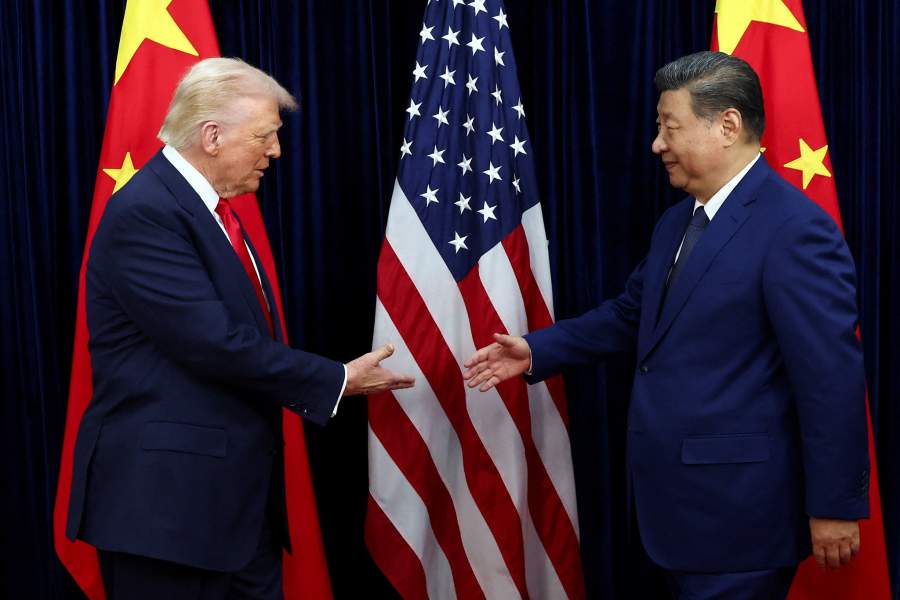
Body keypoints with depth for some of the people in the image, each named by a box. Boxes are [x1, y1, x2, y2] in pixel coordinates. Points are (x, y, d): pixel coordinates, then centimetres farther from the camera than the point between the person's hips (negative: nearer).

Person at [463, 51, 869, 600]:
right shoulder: (677, 222, 12)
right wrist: (537, 350, 12)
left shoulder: (795, 229, -18)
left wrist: (835, 506, -18)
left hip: (737, 509, -9)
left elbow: (832, 378, -20)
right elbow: (631, 316, 22)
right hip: (676, 497, 9)